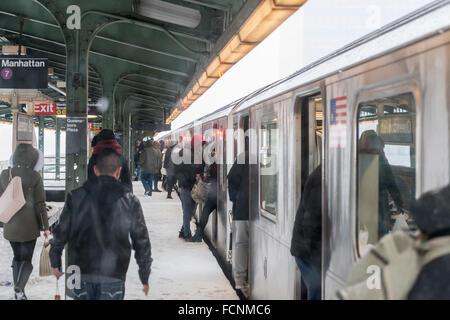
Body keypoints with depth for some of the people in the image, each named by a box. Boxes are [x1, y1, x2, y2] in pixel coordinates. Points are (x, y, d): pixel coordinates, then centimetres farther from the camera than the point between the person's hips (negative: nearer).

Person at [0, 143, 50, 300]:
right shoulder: (35, 177, -12)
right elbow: (40, 204, -9)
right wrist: (45, 226, 0)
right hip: (29, 227, -4)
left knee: (17, 257, 20)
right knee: (26, 259, 6)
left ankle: (18, 291, 21)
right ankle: (19, 288, -16)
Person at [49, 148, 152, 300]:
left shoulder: (76, 196, 2)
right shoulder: (130, 201, 1)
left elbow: (61, 232, 5)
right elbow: (142, 242, 4)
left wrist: (55, 262, 20)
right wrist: (145, 278, 13)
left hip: (80, 272, 1)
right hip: (114, 276, -1)